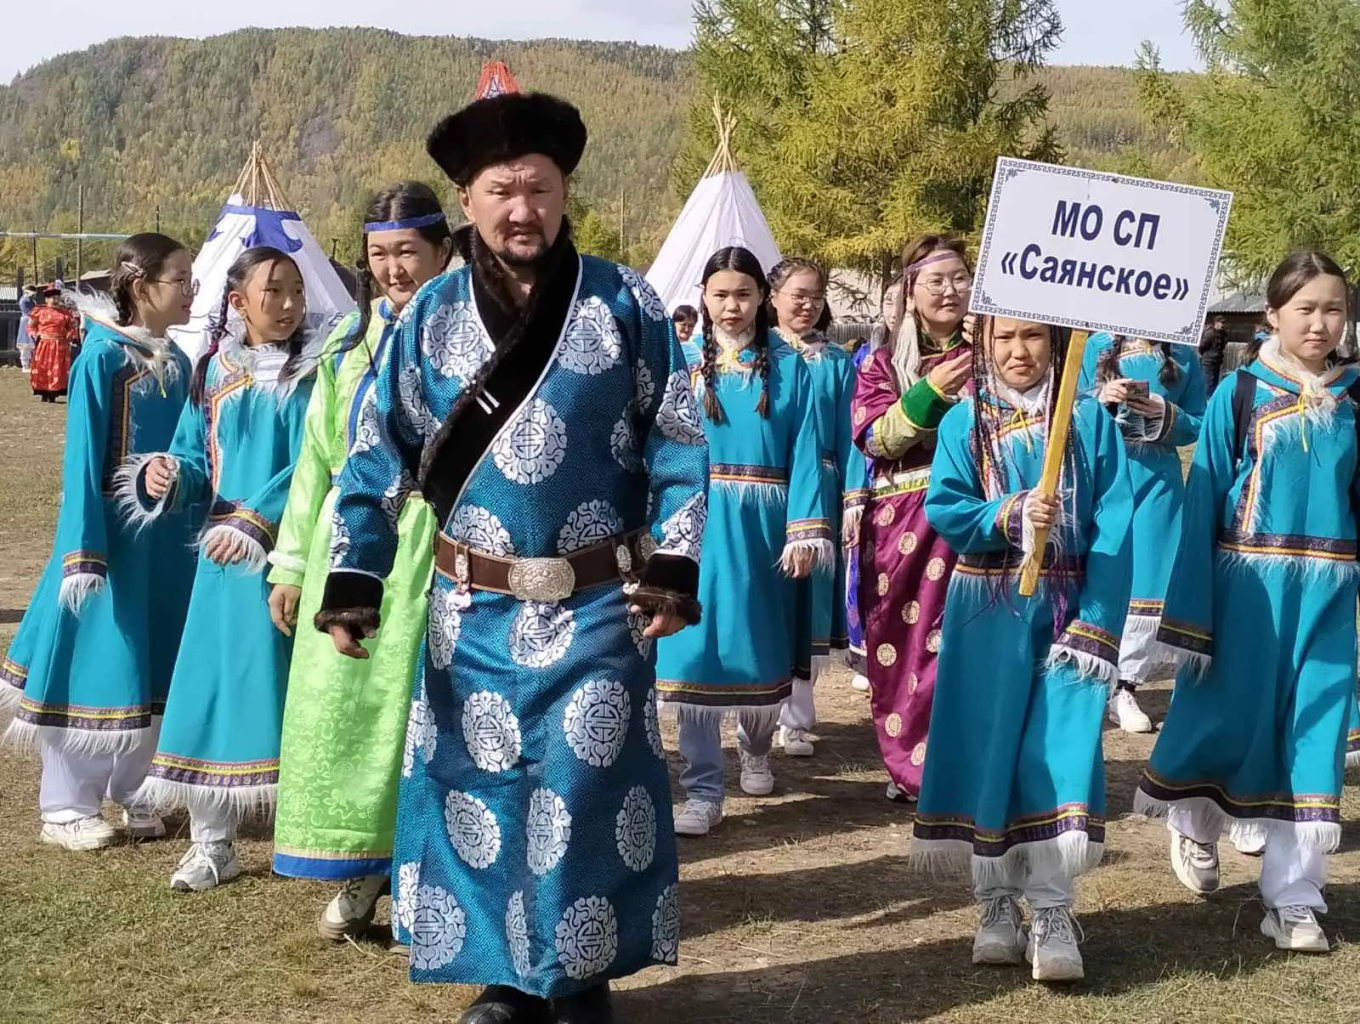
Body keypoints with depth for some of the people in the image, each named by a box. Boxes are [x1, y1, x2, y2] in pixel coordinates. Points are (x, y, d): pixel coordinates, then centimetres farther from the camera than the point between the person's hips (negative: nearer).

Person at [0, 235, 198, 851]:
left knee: (153, 665, 12)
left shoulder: (177, 362, 7)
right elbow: (83, 458, -14)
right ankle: (66, 808, 13)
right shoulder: (103, 356, -11)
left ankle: (134, 794, 26)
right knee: (95, 665, 1)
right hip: (112, 533, -6)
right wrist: (81, 553, -18)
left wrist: (196, 532, 10)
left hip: (168, 539, 6)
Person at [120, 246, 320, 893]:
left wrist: (257, 522, -21)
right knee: (215, 688, 3)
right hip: (224, 550, 3)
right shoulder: (212, 371, 8)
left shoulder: (313, 374, -3)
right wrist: (165, 476, -12)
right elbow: (196, 461, 10)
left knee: (291, 684, 0)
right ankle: (212, 843, 13)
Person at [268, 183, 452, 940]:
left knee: (422, 705, 1)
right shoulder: (352, 337, 12)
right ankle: (362, 870, 17)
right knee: (340, 703, 5)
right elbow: (318, 457, 13)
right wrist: (292, 562, 12)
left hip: (434, 545, -5)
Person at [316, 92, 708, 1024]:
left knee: (588, 789, 2)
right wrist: (353, 581, -5)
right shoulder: (432, 315, 1)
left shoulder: (626, 305, -2)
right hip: (473, 610, 2)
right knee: (477, 787, 8)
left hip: (598, 606, -2)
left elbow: (677, 445, 0)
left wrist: (674, 568, -7)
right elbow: (381, 456, 2)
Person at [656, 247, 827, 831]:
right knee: (694, 649, -5)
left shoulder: (788, 367, 4)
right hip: (698, 523, -1)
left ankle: (756, 751, 38)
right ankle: (702, 790, 1)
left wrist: (805, 531, -10)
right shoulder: (682, 363, 3)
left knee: (761, 648, 12)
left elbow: (805, 452, -1)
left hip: (761, 526, 1)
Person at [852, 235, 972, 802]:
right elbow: (874, 438, -4)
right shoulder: (883, 363, 9)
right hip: (901, 525, 1)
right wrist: (930, 394, -15)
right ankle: (909, 766, 17)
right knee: (900, 643, 3)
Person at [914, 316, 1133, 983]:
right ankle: (996, 903, 17)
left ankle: (1052, 913, 3)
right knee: (987, 749, 3)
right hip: (987, 612, 1)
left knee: (1061, 751, -4)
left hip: (1066, 607, 0)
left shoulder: (1090, 419, 1)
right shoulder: (963, 422, 3)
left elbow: (1114, 524, -5)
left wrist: (1095, 622, -13)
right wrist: (1007, 517, -25)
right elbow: (942, 509, -7)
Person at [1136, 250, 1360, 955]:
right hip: (1247, 585, -2)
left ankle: (1293, 901, 14)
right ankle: (1193, 828, 38)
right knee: (1226, 718, 7)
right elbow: (1202, 506, -5)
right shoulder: (1238, 393, -3)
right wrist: (1192, 617, -8)